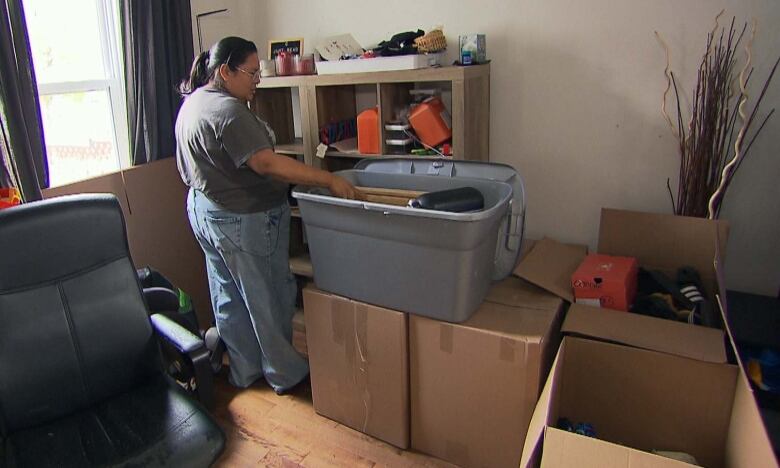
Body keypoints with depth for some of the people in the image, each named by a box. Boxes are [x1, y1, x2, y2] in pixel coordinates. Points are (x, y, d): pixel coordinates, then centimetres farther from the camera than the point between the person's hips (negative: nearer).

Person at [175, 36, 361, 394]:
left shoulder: (192, 102, 10)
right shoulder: (227, 110, -23)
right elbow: (267, 164, -31)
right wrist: (330, 180, -30)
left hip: (203, 212, 10)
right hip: (243, 220, -10)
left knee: (228, 297, 17)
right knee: (268, 297, 5)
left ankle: (243, 371, 32)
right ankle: (285, 374, 21)